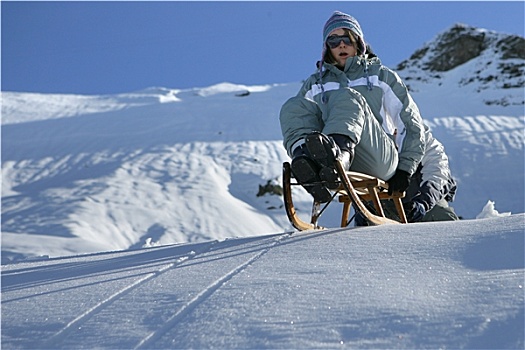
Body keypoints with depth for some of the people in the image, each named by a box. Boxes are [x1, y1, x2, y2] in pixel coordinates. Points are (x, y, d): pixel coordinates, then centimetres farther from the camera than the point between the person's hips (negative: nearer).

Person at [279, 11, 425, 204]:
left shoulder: (382, 75, 23)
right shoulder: (314, 83, 29)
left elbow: (412, 124, 18)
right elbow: (297, 116, 16)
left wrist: (405, 168, 4)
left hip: (377, 161, -2)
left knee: (346, 97, -26)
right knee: (294, 106, -18)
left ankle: (340, 154, -61)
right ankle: (310, 169, -50)